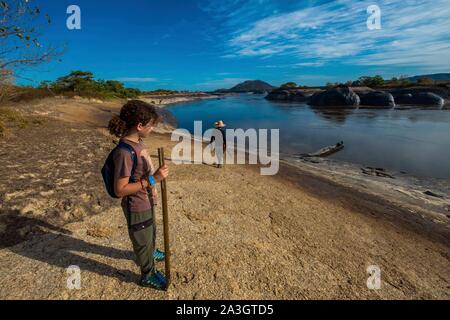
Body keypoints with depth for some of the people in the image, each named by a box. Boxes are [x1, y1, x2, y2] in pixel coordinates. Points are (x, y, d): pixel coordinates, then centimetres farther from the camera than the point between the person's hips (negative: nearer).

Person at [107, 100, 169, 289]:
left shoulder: (137, 142, -5)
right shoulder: (124, 152, -31)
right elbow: (120, 190, -29)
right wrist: (152, 179, -33)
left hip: (146, 202, 8)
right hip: (137, 208, -8)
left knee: (151, 232, 32)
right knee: (143, 240, 16)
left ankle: (150, 253, 61)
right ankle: (148, 275, 41)